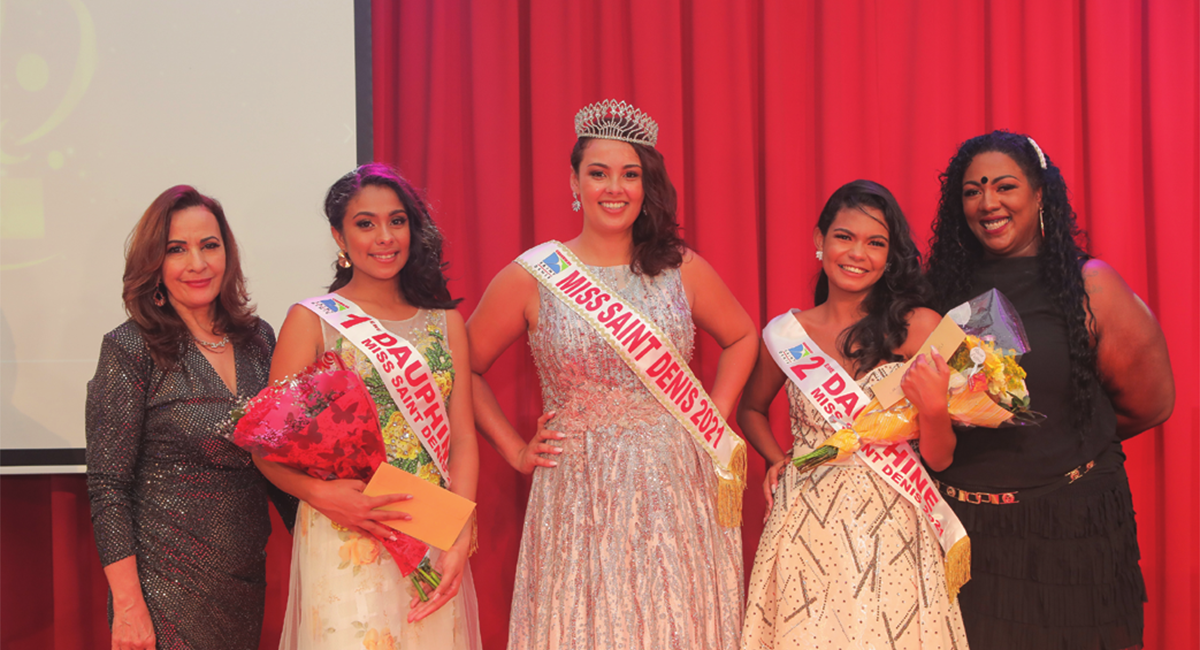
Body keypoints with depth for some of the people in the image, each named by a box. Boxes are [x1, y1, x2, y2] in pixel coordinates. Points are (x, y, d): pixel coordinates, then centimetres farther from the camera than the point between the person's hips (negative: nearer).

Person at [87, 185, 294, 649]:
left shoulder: (258, 339, 5)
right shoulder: (130, 349, -11)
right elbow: (107, 488, -12)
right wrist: (128, 605, -17)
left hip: (247, 577, 5)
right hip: (165, 585, -5)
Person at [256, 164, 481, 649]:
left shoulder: (444, 321, 11)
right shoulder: (312, 320, 0)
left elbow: (462, 438, 5)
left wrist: (459, 541, -7)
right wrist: (319, 493, -23)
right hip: (345, 543, -3)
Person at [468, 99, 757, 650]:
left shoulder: (682, 270, 4)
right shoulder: (532, 275, -1)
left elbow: (741, 338, 20)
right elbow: (463, 368, 7)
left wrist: (715, 418, 9)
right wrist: (514, 450, 2)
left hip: (675, 495, 2)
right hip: (578, 498, -2)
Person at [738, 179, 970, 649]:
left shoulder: (919, 328, -3)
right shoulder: (786, 332, 2)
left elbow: (939, 459, -1)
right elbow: (750, 409, 23)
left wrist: (934, 409, -20)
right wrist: (777, 460, 7)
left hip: (891, 530, -1)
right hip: (807, 530, 1)